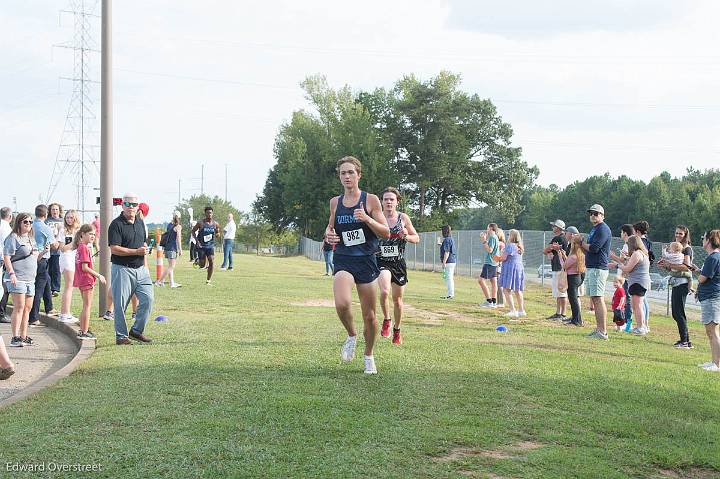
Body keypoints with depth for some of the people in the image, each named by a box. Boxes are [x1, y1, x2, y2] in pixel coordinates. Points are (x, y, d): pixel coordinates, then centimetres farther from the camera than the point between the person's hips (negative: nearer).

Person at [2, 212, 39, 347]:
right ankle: (15, 338, -9)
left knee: (27, 308, 9)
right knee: (19, 308, -11)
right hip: (17, 278, -8)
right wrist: (11, 273, -22)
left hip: (30, 279, 8)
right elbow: (6, 257, -13)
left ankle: (24, 336, 16)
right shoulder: (13, 238, -7)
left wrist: (43, 252, 10)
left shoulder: (31, 238, 19)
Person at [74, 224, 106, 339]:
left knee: (85, 306, 17)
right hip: (86, 280, -10)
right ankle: (84, 332, 1)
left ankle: (82, 330, 23)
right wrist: (98, 275, -16)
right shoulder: (84, 248, -16)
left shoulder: (80, 247, 13)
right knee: (87, 306, -3)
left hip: (81, 280, 10)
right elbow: (85, 267, -21)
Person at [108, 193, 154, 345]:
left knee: (147, 299, -1)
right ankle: (121, 336, 11)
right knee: (120, 304, -1)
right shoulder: (116, 224, -10)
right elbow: (114, 249, -17)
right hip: (122, 269, -6)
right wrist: (136, 251, -19)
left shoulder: (140, 222, 13)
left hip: (140, 269, 6)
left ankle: (137, 330, 14)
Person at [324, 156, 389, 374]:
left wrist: (367, 219, -19)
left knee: (369, 316, 6)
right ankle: (351, 336, 4)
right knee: (342, 304, -27)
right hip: (343, 260, 1)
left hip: (366, 261, -1)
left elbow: (386, 233, -3)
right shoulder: (335, 202, 8)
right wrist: (329, 234, 0)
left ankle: (369, 357, 29)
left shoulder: (370, 200, -2)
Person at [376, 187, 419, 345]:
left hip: (399, 262, 2)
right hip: (381, 261, -2)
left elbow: (417, 238, 7)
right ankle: (386, 320, 0)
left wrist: (406, 236, -13)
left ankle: (397, 329, 32)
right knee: (384, 291, -27)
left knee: (397, 299, 11)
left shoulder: (403, 218, 0)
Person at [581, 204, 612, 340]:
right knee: (594, 300, 11)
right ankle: (598, 329, 16)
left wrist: (582, 243, -4)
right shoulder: (594, 229, 21)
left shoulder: (603, 229, -11)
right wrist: (581, 244, 5)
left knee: (598, 299, -13)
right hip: (590, 268, 11)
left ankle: (603, 332, -14)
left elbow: (594, 248, -20)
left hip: (598, 269, -11)